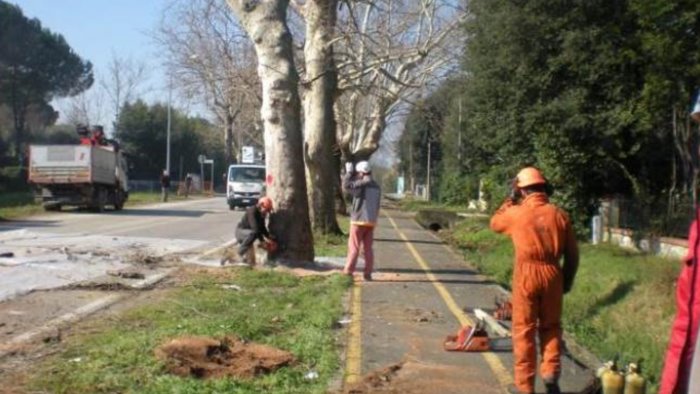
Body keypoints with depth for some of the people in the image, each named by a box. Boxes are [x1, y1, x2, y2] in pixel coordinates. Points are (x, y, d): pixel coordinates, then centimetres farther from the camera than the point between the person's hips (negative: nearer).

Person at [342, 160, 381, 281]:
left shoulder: (363, 184, -11)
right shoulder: (377, 187, 13)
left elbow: (346, 186, -17)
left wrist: (349, 172, -7)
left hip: (359, 220, -6)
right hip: (371, 221, 6)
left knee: (354, 247, -2)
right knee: (368, 248, 6)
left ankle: (348, 271, -1)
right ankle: (368, 273, 4)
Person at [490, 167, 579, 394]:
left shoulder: (517, 213, -6)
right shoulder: (559, 215, 1)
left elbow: (495, 223, 17)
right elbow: (572, 254, 6)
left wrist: (510, 200, 21)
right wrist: (567, 280, 18)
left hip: (526, 275, -2)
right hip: (552, 275, 2)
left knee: (524, 330, 6)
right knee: (550, 327, 19)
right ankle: (551, 373, 10)